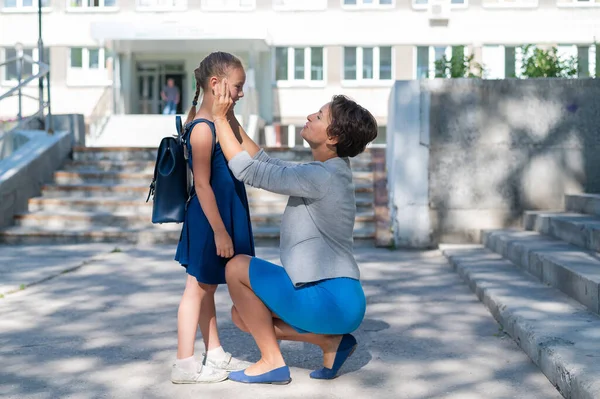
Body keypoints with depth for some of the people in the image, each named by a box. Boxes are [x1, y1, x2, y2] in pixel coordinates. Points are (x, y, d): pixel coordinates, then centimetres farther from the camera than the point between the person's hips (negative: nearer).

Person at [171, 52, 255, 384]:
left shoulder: (221, 122, 9)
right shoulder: (202, 129, -19)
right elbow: (202, 185, -21)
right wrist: (219, 231, -21)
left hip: (223, 218, 9)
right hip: (208, 221, -9)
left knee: (207, 287, 17)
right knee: (197, 288, -1)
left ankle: (215, 356, 28)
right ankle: (184, 365, 8)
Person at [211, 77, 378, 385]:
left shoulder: (321, 177, -18)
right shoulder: (327, 172, 12)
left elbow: (248, 170, -17)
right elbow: (265, 163, 16)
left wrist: (220, 118, -9)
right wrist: (230, 120, 12)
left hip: (329, 299, -10)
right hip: (338, 299, 10)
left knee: (237, 267, -2)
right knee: (242, 315, 14)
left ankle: (272, 362, 3)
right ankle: (332, 340, 10)